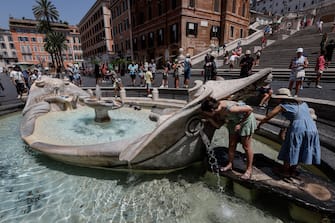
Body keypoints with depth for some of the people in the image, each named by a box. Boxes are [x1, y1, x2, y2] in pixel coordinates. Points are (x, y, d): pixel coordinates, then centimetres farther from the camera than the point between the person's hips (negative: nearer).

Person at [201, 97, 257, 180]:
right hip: (234, 121, 7)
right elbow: (218, 125, -6)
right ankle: (230, 164, 29)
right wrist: (209, 119, -23)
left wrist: (240, 124, -24)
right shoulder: (217, 112, -17)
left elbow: (249, 109, -30)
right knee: (231, 144, 12)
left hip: (246, 119, -7)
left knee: (246, 146, 4)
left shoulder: (229, 108, -40)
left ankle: (249, 169, 22)